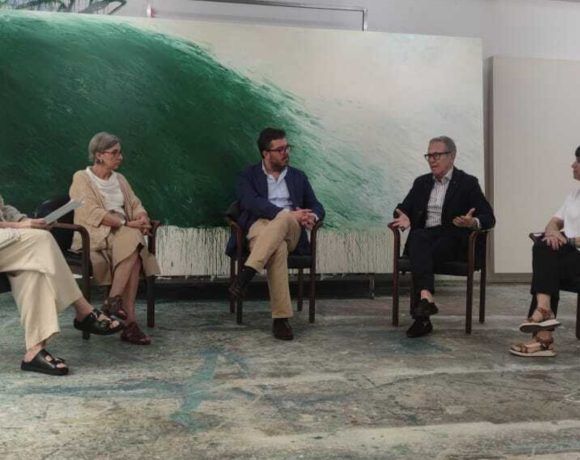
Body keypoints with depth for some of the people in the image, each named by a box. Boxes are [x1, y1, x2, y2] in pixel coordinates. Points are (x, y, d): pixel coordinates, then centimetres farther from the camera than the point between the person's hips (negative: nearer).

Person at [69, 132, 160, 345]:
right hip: (95, 236, -5)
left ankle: (114, 301, -31)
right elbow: (93, 213, -13)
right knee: (132, 238, -32)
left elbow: (136, 205, 14)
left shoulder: (119, 179, 21)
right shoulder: (82, 178, 0)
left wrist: (143, 218, -11)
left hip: (124, 234, 5)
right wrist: (128, 223, -22)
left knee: (133, 242, -30)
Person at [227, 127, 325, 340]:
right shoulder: (248, 176, 12)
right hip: (260, 228, -2)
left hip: (290, 231, 2)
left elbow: (317, 207, 20)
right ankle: (281, 317, -40)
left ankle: (246, 274, -43)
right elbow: (251, 203, -8)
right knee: (278, 248, -39)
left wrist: (311, 217, -8)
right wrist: (289, 214, -20)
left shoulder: (298, 177, 24)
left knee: (282, 222, -37)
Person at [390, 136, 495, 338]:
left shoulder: (467, 183, 7)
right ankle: (427, 298, -51)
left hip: (452, 240, -2)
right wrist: (404, 218, -8)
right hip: (424, 235, 2)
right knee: (418, 237, -34)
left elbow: (489, 218, 0)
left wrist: (473, 222, -24)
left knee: (423, 255, -33)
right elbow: (403, 209, 18)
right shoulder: (421, 182, 21)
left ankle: (422, 315, -35)